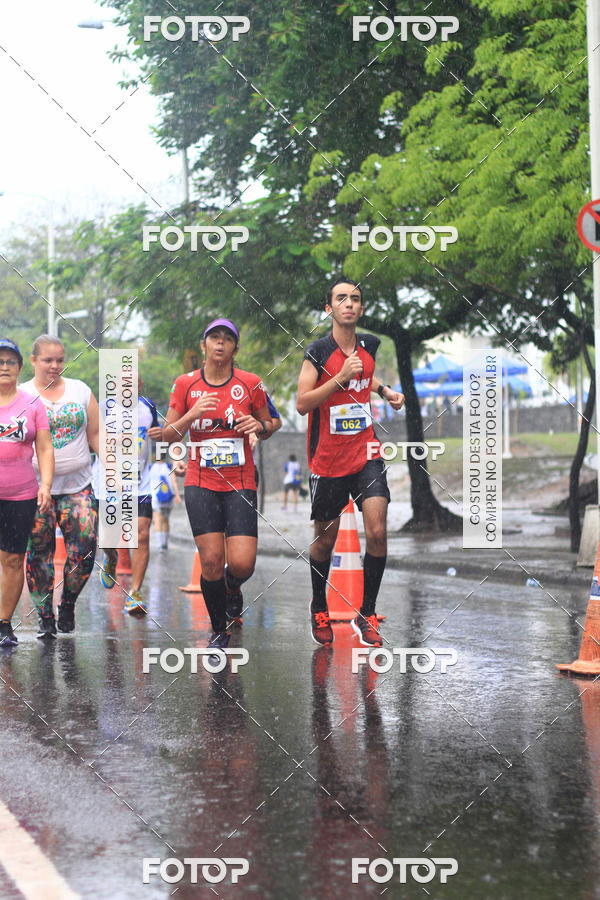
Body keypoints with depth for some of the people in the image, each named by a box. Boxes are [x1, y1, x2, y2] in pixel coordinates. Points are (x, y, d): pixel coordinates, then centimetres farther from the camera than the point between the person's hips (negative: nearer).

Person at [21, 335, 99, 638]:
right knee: (39, 553, 0)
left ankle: (68, 603, 16)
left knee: (84, 549, -7)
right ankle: (45, 617, 12)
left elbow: (96, 435, 13)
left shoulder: (81, 391, 10)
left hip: (78, 485, 2)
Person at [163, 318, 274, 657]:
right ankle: (219, 631, 14)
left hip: (241, 484, 0)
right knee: (211, 560, -9)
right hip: (201, 484, 0)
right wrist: (191, 415, -14)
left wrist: (260, 425, -10)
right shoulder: (185, 384, 3)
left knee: (242, 563, -12)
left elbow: (270, 424, 13)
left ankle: (232, 589, 27)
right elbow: (168, 435, 5)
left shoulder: (250, 383, 1)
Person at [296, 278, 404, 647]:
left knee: (377, 532, -12)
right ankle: (319, 608, 33)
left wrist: (385, 390, 11)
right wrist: (341, 377, -23)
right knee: (325, 538, 10)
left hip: (366, 454, 3)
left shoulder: (370, 346, 6)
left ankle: (367, 614, 2)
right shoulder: (318, 351, -9)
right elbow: (302, 403, -16)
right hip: (328, 460, -3)